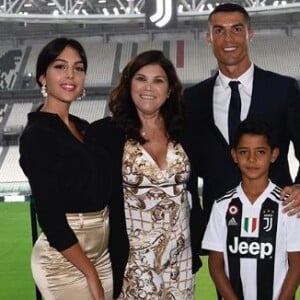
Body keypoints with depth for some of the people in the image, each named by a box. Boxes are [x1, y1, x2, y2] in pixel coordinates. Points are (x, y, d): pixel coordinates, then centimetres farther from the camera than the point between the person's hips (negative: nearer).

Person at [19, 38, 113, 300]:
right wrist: (91, 275, -15)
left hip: (101, 250, 7)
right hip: (65, 258, -7)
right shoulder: (37, 135, -15)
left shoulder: (83, 127, 8)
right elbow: (50, 217, -18)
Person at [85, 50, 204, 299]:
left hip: (180, 255, 3)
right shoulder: (104, 133, -7)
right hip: (133, 255, -3)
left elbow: (192, 193, 12)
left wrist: (195, 246, 10)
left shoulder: (182, 132, 5)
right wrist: (111, 254, -10)